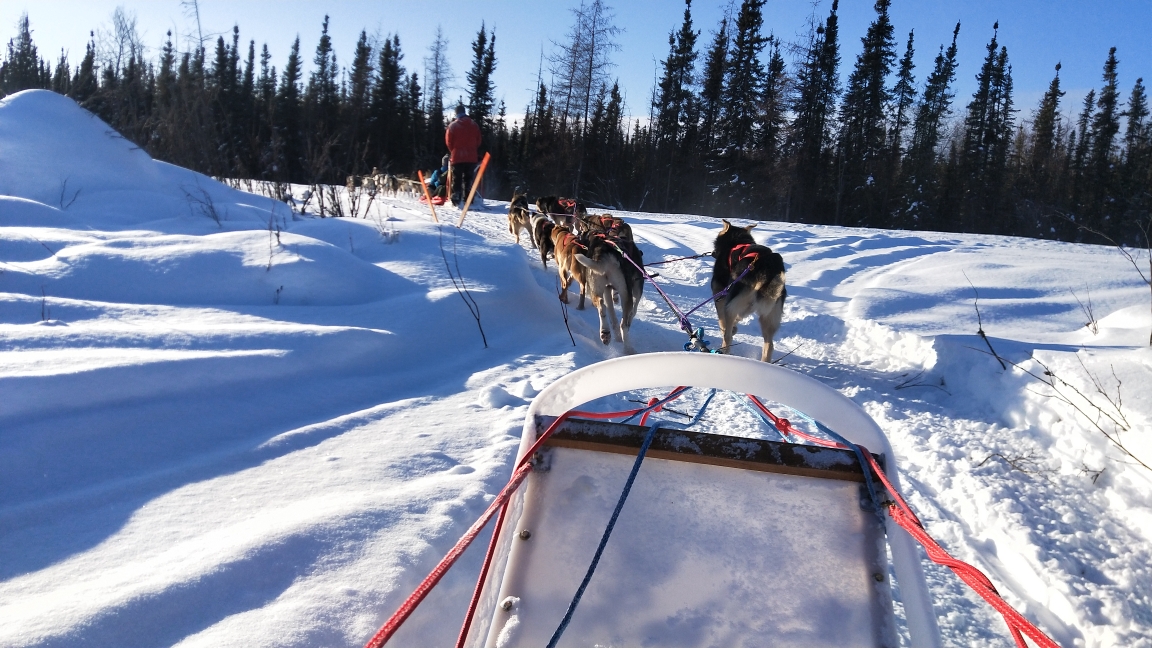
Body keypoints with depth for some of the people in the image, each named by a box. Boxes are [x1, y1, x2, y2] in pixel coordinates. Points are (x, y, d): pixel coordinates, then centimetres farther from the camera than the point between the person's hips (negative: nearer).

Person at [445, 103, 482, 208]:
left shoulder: (453, 125, -5)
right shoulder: (474, 125, 3)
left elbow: (448, 141, -1)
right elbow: (478, 141, 8)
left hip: (457, 157, -2)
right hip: (471, 157, 2)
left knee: (457, 179, 4)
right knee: (468, 179, 8)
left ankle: (456, 200, -3)